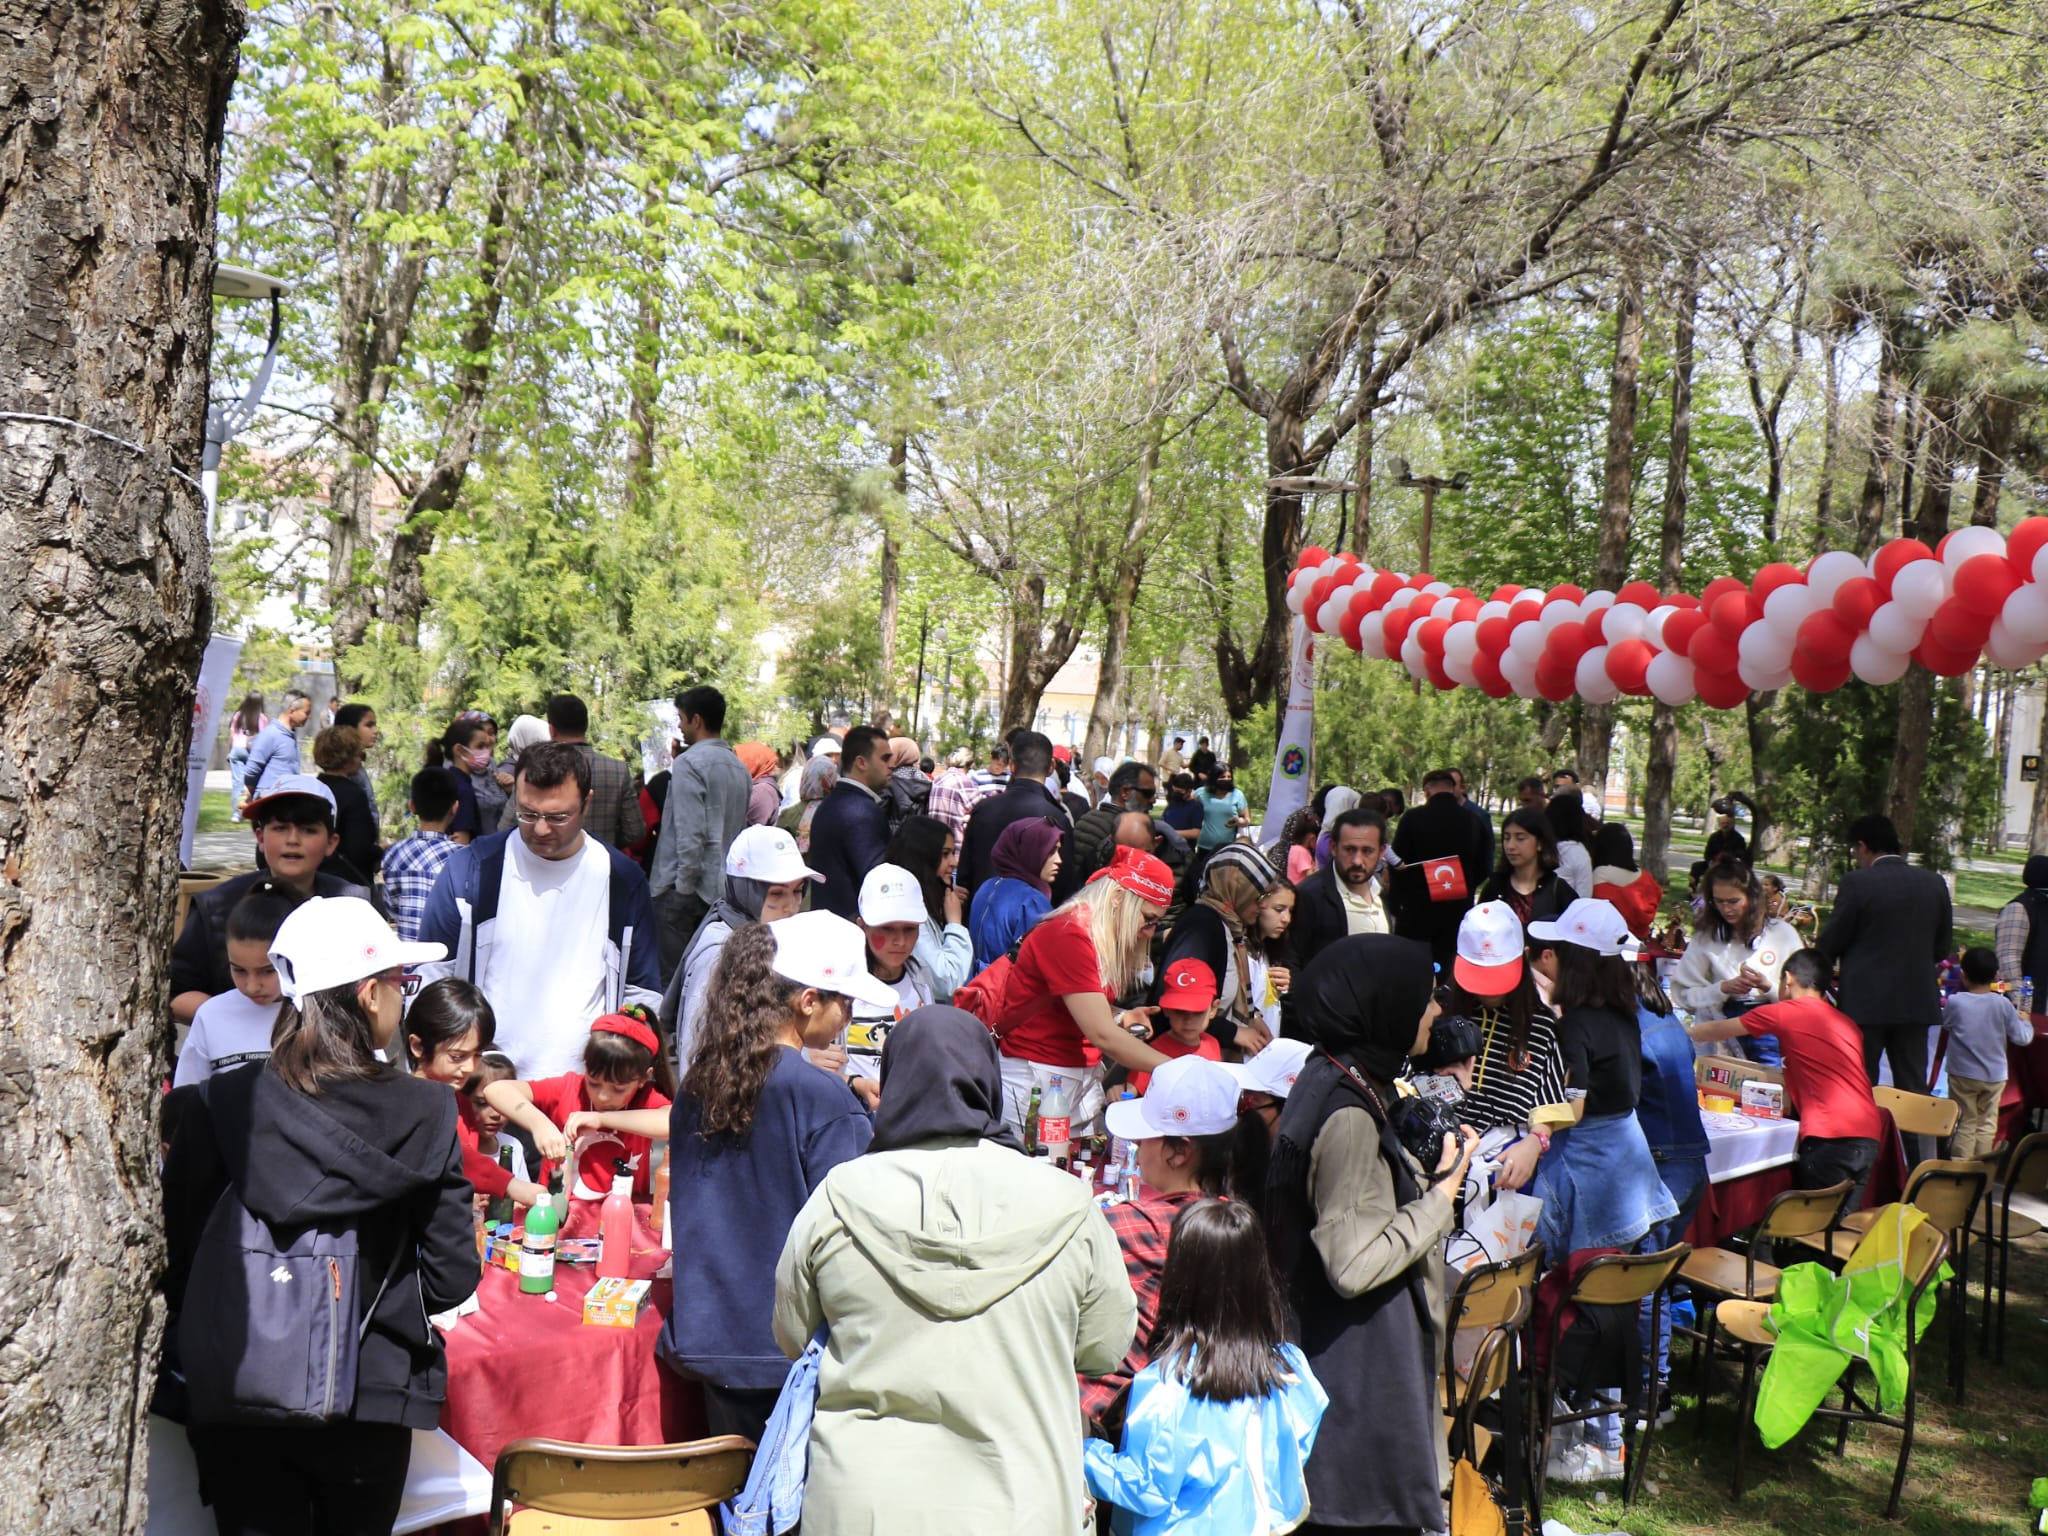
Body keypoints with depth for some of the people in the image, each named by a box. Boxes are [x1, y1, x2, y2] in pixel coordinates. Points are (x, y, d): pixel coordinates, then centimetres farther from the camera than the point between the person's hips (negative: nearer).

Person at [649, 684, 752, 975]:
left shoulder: (690, 763, -12)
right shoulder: (739, 767, 12)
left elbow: (690, 831, -17)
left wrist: (684, 883, -12)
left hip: (687, 888, -8)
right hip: (722, 886, 8)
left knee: (671, 972, -4)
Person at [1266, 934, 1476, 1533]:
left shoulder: (1340, 1084, 6)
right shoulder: (1347, 1117, -24)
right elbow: (1353, 1264, -27)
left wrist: (1428, 1175, 5)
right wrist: (1441, 1196, -17)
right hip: (1362, 1365, -10)